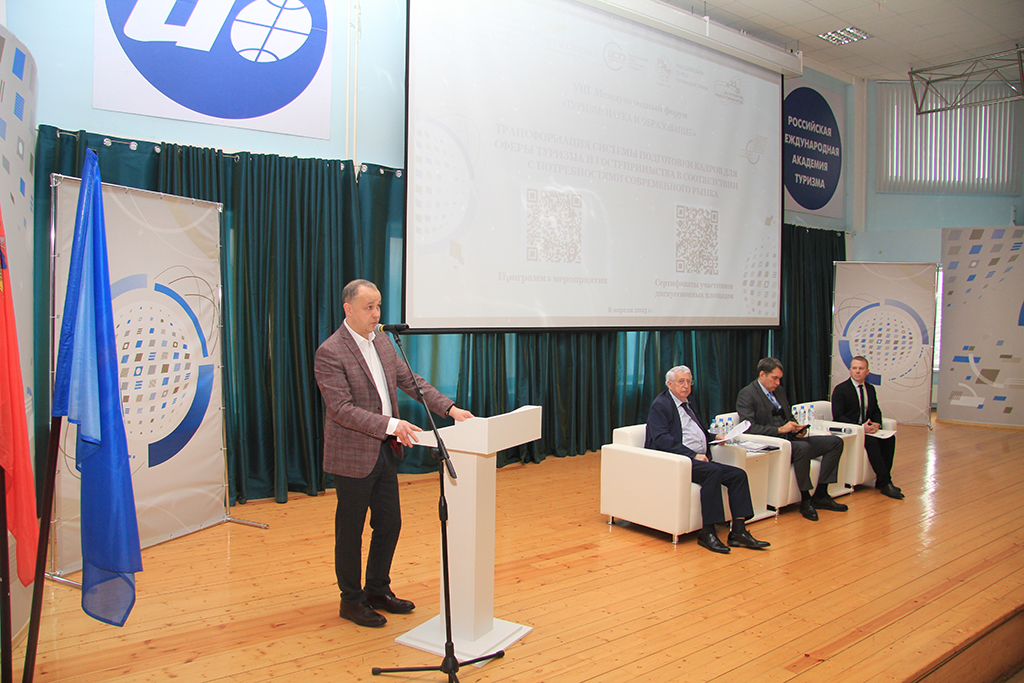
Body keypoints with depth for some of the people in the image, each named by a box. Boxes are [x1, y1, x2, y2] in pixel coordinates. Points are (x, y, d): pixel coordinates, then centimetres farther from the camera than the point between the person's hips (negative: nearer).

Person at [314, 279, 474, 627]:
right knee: (350, 531, 8)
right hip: (353, 456, -7)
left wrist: (449, 407, -4)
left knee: (389, 523, 15)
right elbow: (342, 409, -23)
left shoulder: (381, 341, 6)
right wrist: (390, 424, -31)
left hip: (386, 451, 8)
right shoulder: (330, 353, -18)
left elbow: (409, 380, 8)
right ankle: (351, 600, 25)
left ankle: (377, 590, 33)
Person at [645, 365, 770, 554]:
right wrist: (693, 455, -22)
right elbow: (661, 439, -17)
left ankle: (738, 531, -11)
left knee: (738, 474, -9)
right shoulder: (661, 405, -4)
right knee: (714, 472, -32)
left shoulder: (689, 404, 23)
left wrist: (715, 437, 11)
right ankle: (707, 532, -26)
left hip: (698, 459, 9)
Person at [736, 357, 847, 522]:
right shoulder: (746, 394, -8)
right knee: (803, 447, -36)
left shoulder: (779, 391, 19)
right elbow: (748, 426, -19)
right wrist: (779, 430, -24)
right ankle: (805, 500, -21)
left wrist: (797, 428, 4)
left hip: (789, 440, 9)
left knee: (835, 442, -1)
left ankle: (820, 495, -2)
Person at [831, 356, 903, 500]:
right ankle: (885, 483, -26)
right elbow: (838, 416, -14)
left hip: (866, 428, 6)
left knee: (889, 438, -19)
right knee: (872, 441, -31)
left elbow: (876, 411, 18)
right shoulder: (840, 389, -7)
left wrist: (877, 424, -7)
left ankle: (881, 481, -13)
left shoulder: (870, 389, 14)